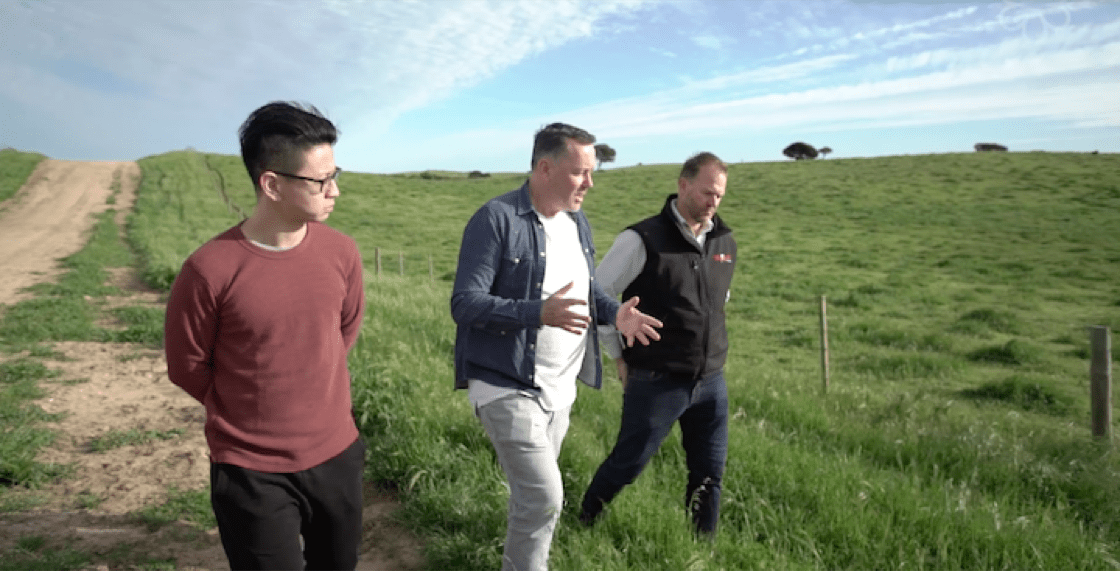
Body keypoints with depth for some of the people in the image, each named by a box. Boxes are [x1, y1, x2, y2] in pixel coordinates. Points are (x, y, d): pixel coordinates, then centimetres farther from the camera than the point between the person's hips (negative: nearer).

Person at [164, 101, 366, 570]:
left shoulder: (341, 252, -6)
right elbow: (187, 368, -5)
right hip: (253, 476, -4)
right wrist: (248, 417, 5)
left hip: (338, 457, 4)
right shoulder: (209, 270, -18)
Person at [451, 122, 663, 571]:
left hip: (560, 388, 7)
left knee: (531, 492, 19)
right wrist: (539, 313, -34)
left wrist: (614, 312, 0)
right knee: (544, 498, -10)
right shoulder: (496, 220, -16)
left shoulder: (577, 222, 8)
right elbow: (464, 304, -21)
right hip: (507, 387, -7)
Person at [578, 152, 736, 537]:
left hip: (712, 382, 6)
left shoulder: (724, 242, 6)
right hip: (656, 383, -5)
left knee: (710, 474, 12)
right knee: (626, 465, 7)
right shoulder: (643, 240, -13)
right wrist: (619, 357, -3)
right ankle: (583, 526, 32)